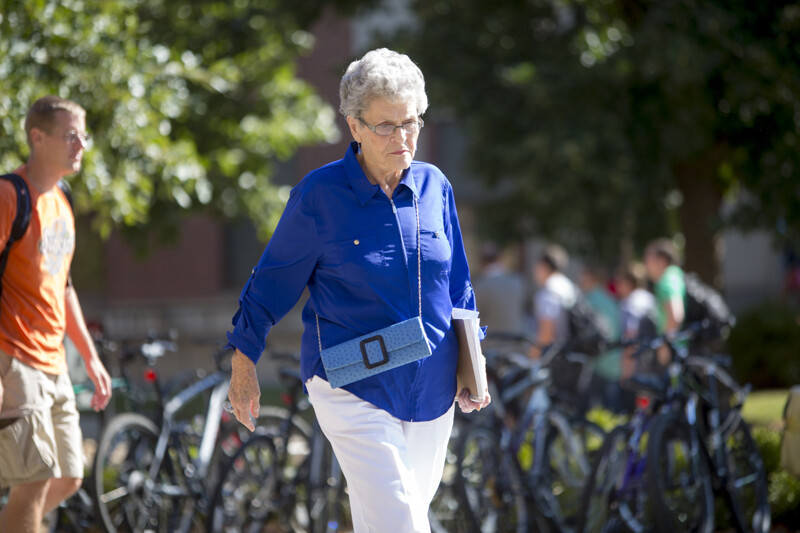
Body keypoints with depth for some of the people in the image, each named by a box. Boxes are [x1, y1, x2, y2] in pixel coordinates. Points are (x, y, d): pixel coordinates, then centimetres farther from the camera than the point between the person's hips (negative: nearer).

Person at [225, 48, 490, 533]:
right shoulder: (320, 195, -9)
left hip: (432, 390, 5)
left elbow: (457, 281, 15)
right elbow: (273, 279, 1)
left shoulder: (434, 186, 3)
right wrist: (244, 362, 5)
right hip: (353, 389, -5)